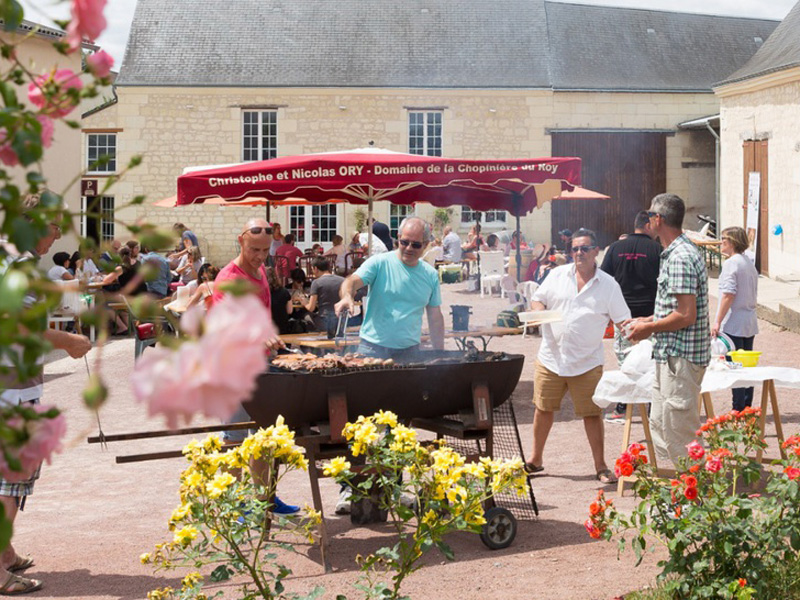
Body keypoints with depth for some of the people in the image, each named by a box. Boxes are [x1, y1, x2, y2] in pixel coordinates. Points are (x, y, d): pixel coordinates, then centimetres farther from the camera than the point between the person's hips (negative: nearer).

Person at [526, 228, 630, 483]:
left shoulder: (608, 285, -1)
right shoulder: (558, 275, 5)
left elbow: (623, 320, 0)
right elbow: (537, 300, 10)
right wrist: (540, 311, -12)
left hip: (587, 363, -2)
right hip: (551, 357, 2)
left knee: (592, 414, 1)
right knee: (543, 409, 11)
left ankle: (600, 467, 13)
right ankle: (536, 460, 28)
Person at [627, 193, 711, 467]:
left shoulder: (679, 258, -20)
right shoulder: (681, 251, 14)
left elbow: (686, 315, -24)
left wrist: (649, 328, -12)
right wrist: (647, 320, 18)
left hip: (680, 357, -11)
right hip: (671, 355, 11)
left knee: (678, 436, -4)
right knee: (659, 426, 17)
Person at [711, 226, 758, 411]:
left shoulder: (730, 263, -13)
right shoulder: (749, 263, 15)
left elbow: (728, 294, -20)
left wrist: (718, 322, -20)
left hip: (734, 325, -9)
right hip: (750, 323, 9)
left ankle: (738, 411, -5)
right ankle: (747, 408, 17)